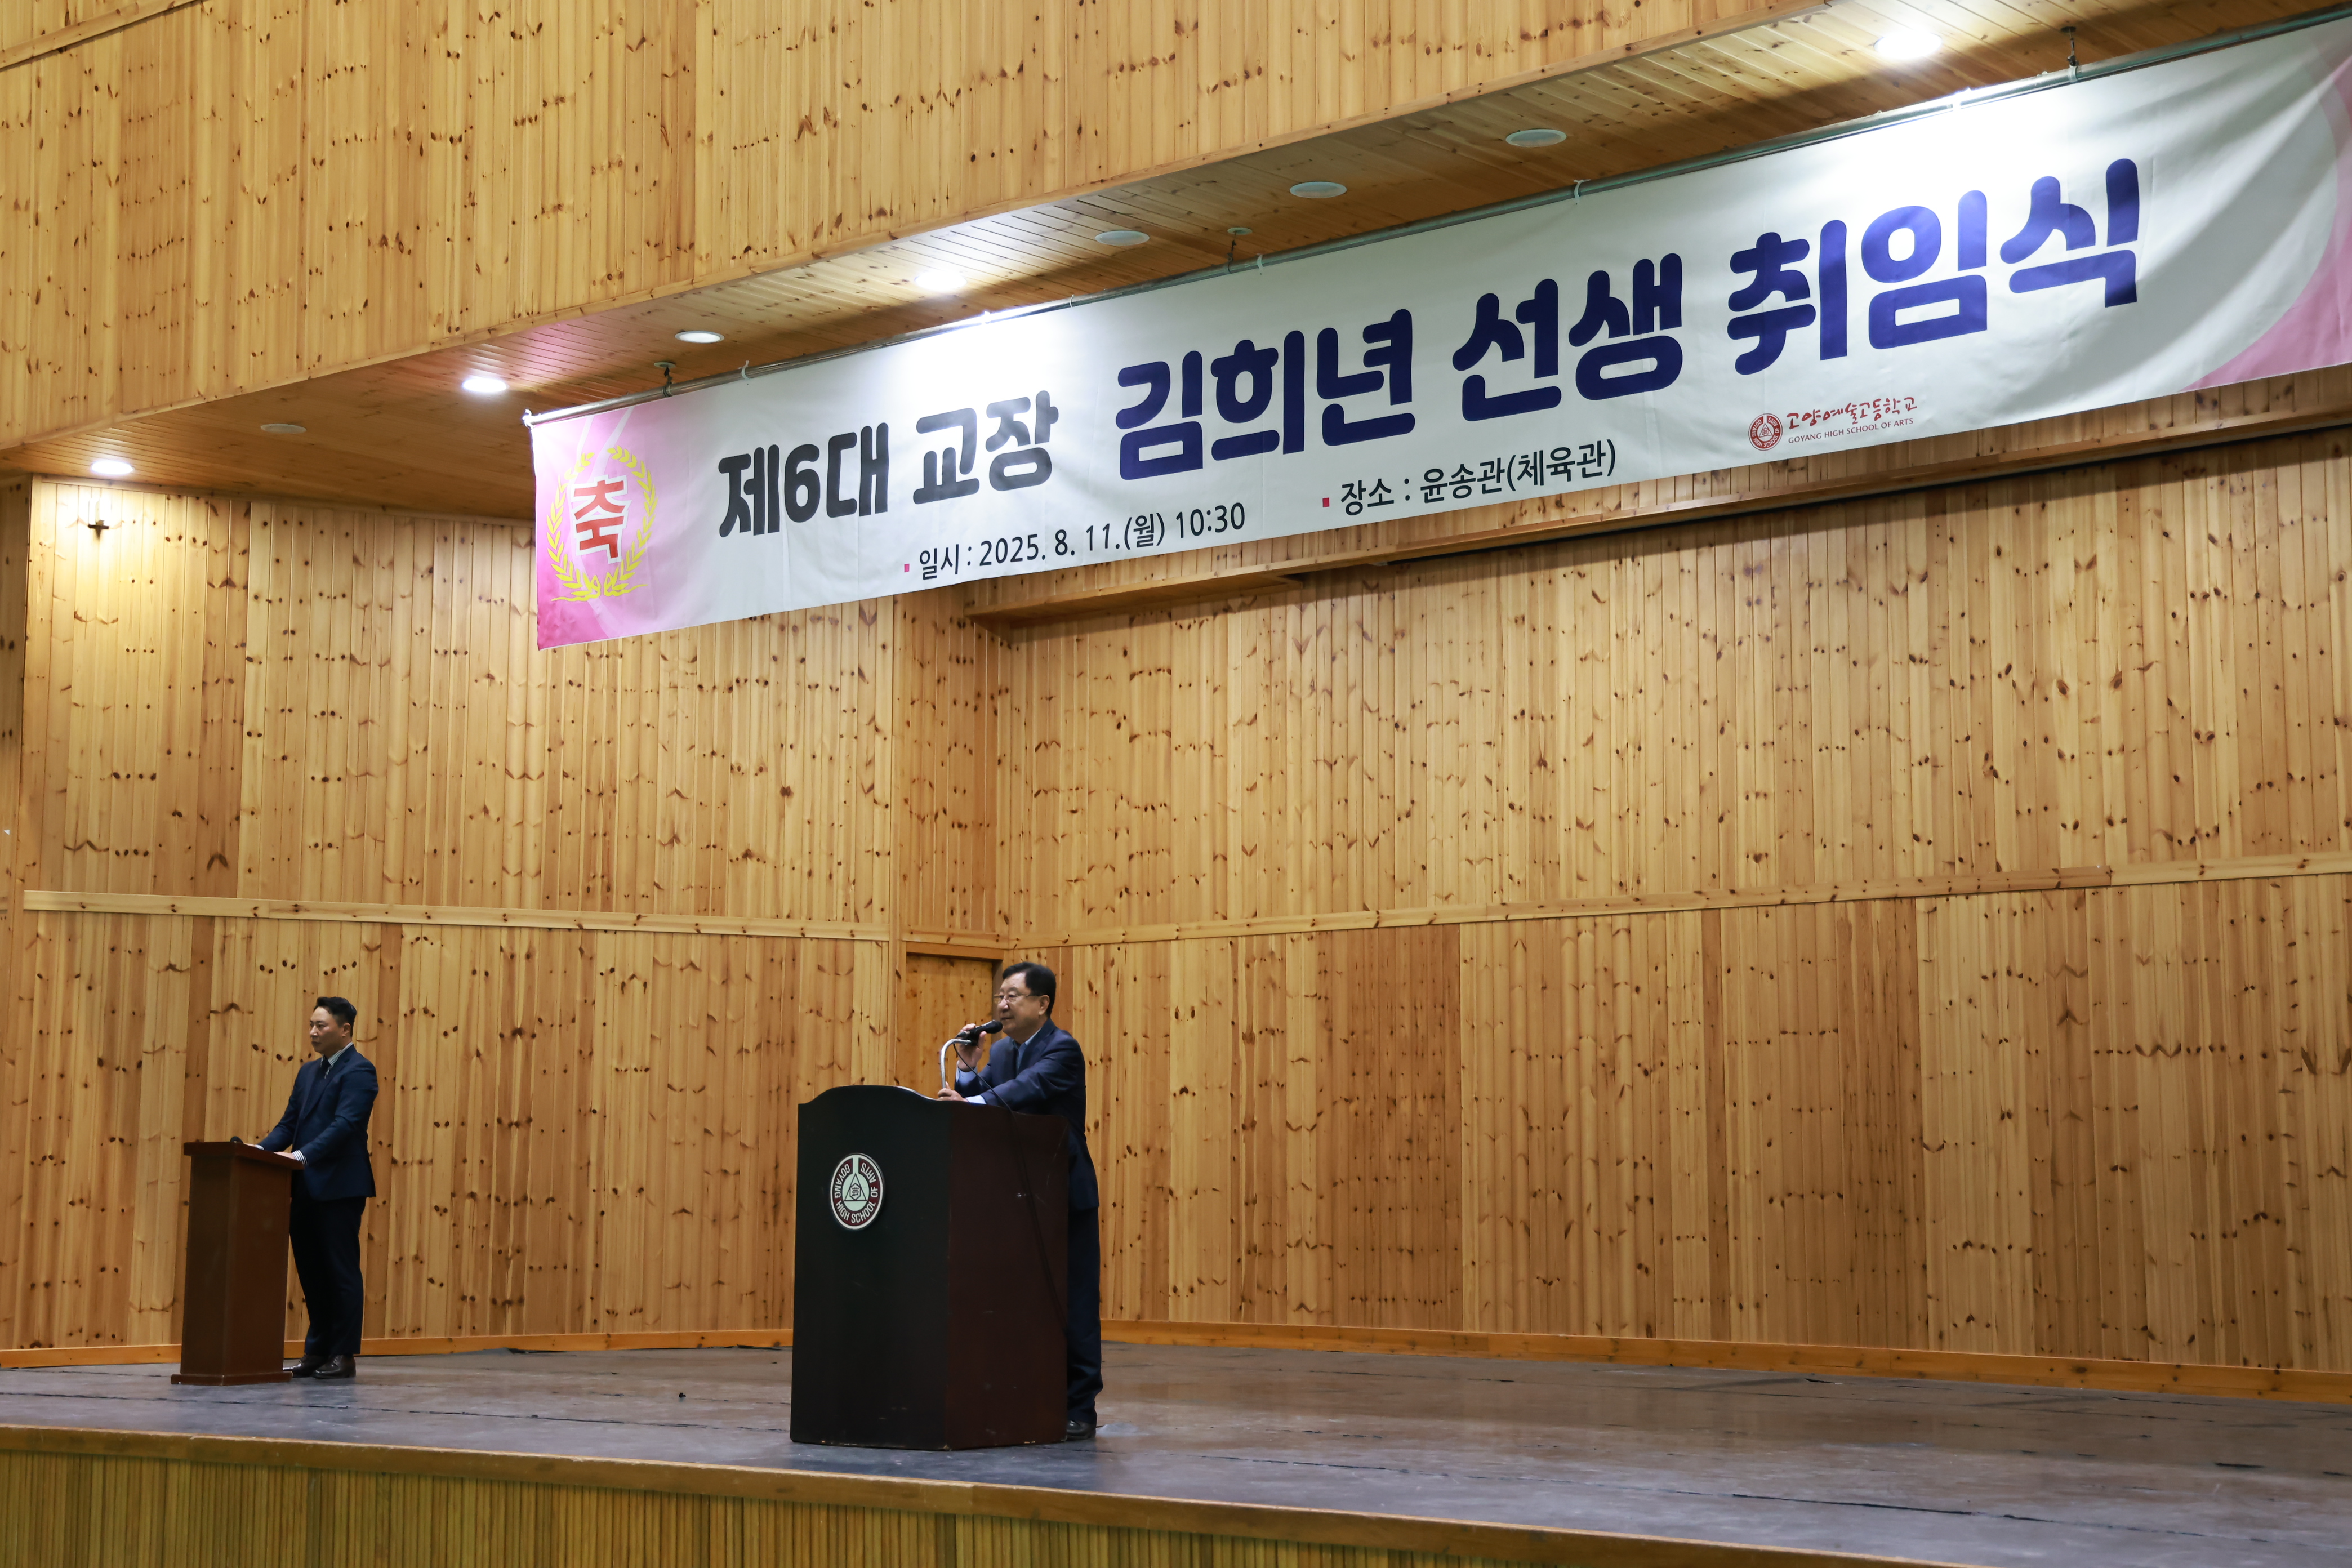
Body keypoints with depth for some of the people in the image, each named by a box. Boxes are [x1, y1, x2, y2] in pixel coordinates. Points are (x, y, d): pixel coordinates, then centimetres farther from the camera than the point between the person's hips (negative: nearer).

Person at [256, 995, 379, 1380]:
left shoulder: (359, 1071, -7)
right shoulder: (308, 1072, 18)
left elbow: (345, 1124, -19)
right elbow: (289, 1124, 15)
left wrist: (303, 1155, -29)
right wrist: (261, 1149, -4)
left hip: (340, 1188, -8)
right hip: (307, 1188, 8)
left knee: (341, 1271, -2)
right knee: (311, 1271, 10)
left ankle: (344, 1355, 3)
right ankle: (316, 1352, 17)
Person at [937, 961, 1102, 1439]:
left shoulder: (1062, 1049, -11)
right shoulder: (1002, 1052, 12)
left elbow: (1030, 1088, -29)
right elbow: (978, 1104, 8)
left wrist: (971, 1103, -41)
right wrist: (967, 1067, -7)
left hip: (1065, 1194, -7)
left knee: (1072, 1304, -3)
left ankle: (1079, 1408, 3)